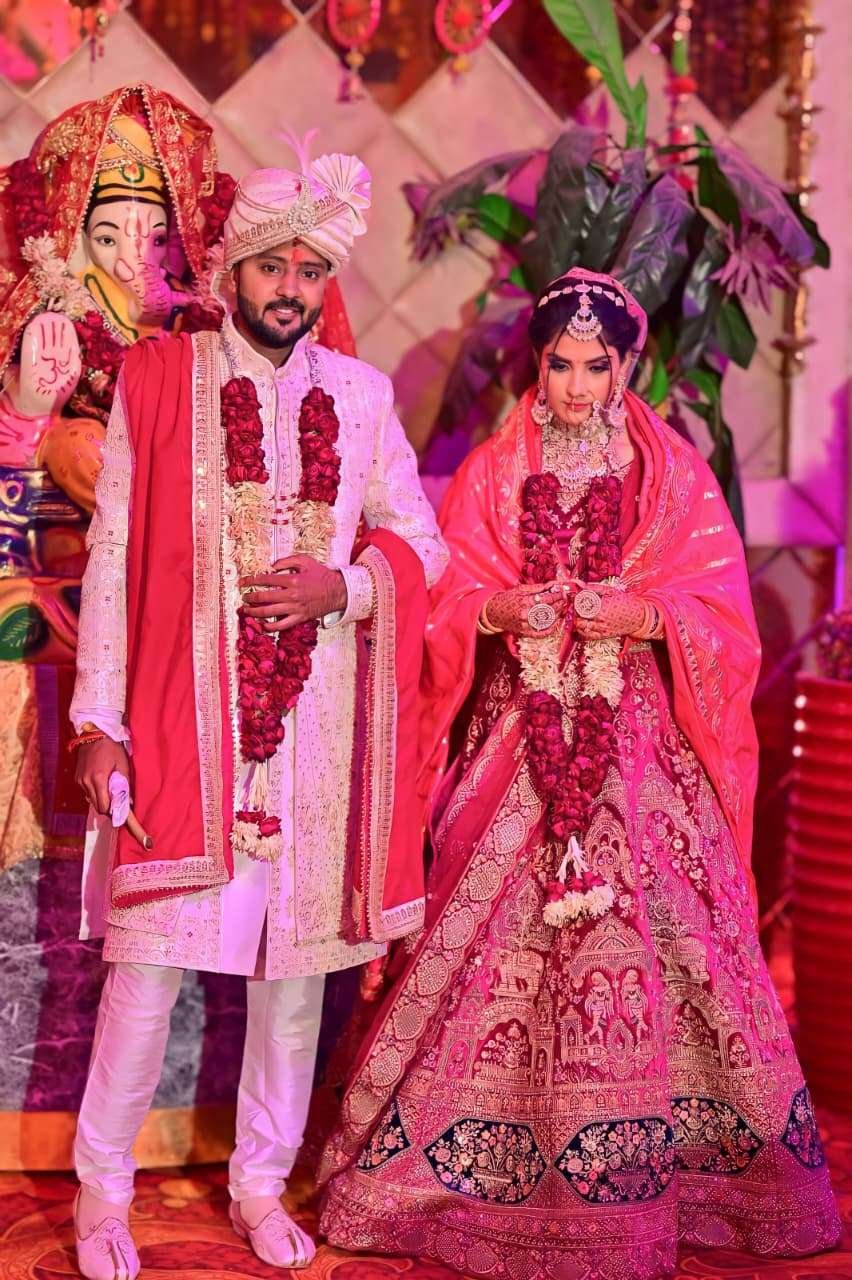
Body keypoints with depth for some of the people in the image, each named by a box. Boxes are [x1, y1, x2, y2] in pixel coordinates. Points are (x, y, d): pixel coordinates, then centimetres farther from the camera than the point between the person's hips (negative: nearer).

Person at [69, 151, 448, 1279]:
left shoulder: (360, 394, 7)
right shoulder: (158, 381, 0)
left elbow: (420, 541, 12)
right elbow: (113, 557, -1)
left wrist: (345, 585, -9)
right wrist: (98, 723, -6)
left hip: (319, 726, 3)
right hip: (184, 716, -3)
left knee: (299, 962, 10)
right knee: (149, 962, -3)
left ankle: (262, 1182, 28)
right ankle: (104, 1189, 16)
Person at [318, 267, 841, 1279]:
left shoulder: (676, 475, 6)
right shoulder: (490, 473, 8)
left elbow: (724, 619, 2)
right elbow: (443, 606, 5)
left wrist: (639, 615, -15)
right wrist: (501, 611, -15)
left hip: (641, 746, 0)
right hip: (518, 742, 0)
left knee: (655, 929, -3)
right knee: (497, 934, -3)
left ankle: (644, 1155, 11)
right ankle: (493, 1169, 8)